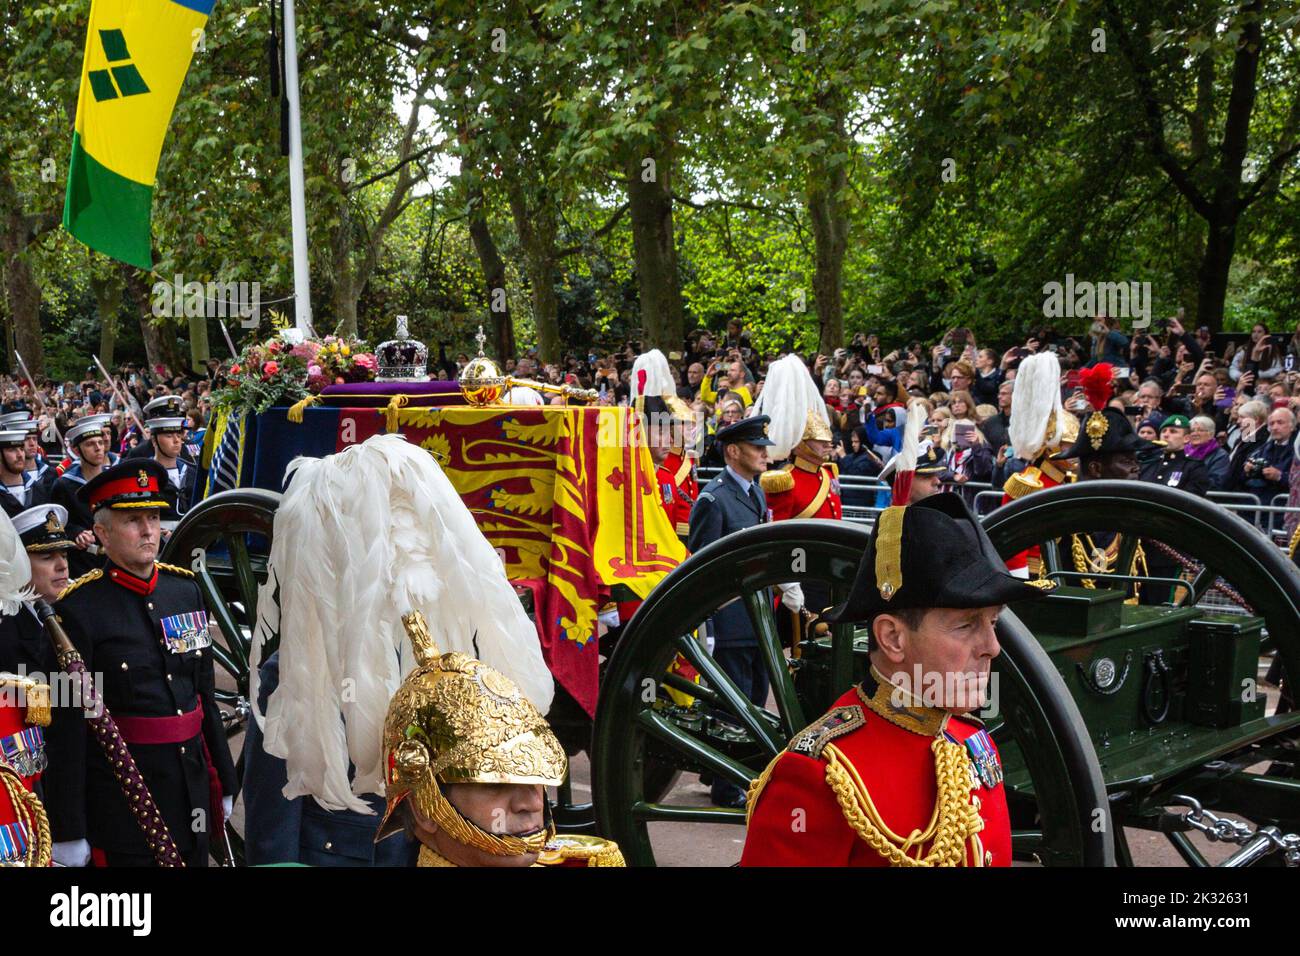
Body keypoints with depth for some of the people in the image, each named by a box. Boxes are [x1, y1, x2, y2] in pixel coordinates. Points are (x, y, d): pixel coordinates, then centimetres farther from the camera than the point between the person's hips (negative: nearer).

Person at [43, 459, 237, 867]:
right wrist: (68, 831, -13)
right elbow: (68, 726, -13)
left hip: (194, 780, 5)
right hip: (122, 794, -5)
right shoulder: (80, 608, -12)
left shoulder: (186, 588, 6)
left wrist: (225, 780, 17)